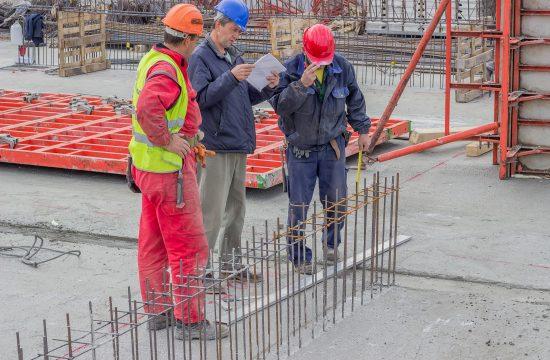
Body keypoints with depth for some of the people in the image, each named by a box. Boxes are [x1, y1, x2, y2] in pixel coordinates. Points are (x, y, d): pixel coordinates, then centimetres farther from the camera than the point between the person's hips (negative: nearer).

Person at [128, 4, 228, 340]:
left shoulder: (154, 59, 8)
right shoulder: (166, 71, -23)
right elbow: (147, 109, -41)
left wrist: (187, 133, 20)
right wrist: (167, 140, -27)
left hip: (148, 165, 10)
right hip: (169, 169, -10)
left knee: (153, 241, 17)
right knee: (188, 246, -2)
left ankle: (158, 309, 28)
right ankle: (191, 320, 5)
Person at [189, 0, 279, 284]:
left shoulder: (233, 56, 16)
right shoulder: (201, 57, -8)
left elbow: (247, 97, 20)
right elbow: (201, 97, -18)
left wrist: (268, 87, 1)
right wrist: (231, 77, -27)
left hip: (238, 144, 8)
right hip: (216, 146, -8)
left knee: (236, 207, 15)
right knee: (212, 212, -8)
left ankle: (231, 263, 26)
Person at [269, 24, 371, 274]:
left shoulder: (342, 67, -4)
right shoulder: (291, 69, -13)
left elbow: (354, 99, 12)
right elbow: (280, 106, -21)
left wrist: (362, 129, 18)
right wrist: (301, 85, -34)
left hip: (333, 145, 3)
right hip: (300, 148, -2)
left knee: (336, 201, 7)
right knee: (299, 206, -1)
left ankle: (331, 242, 32)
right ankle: (299, 255, 12)